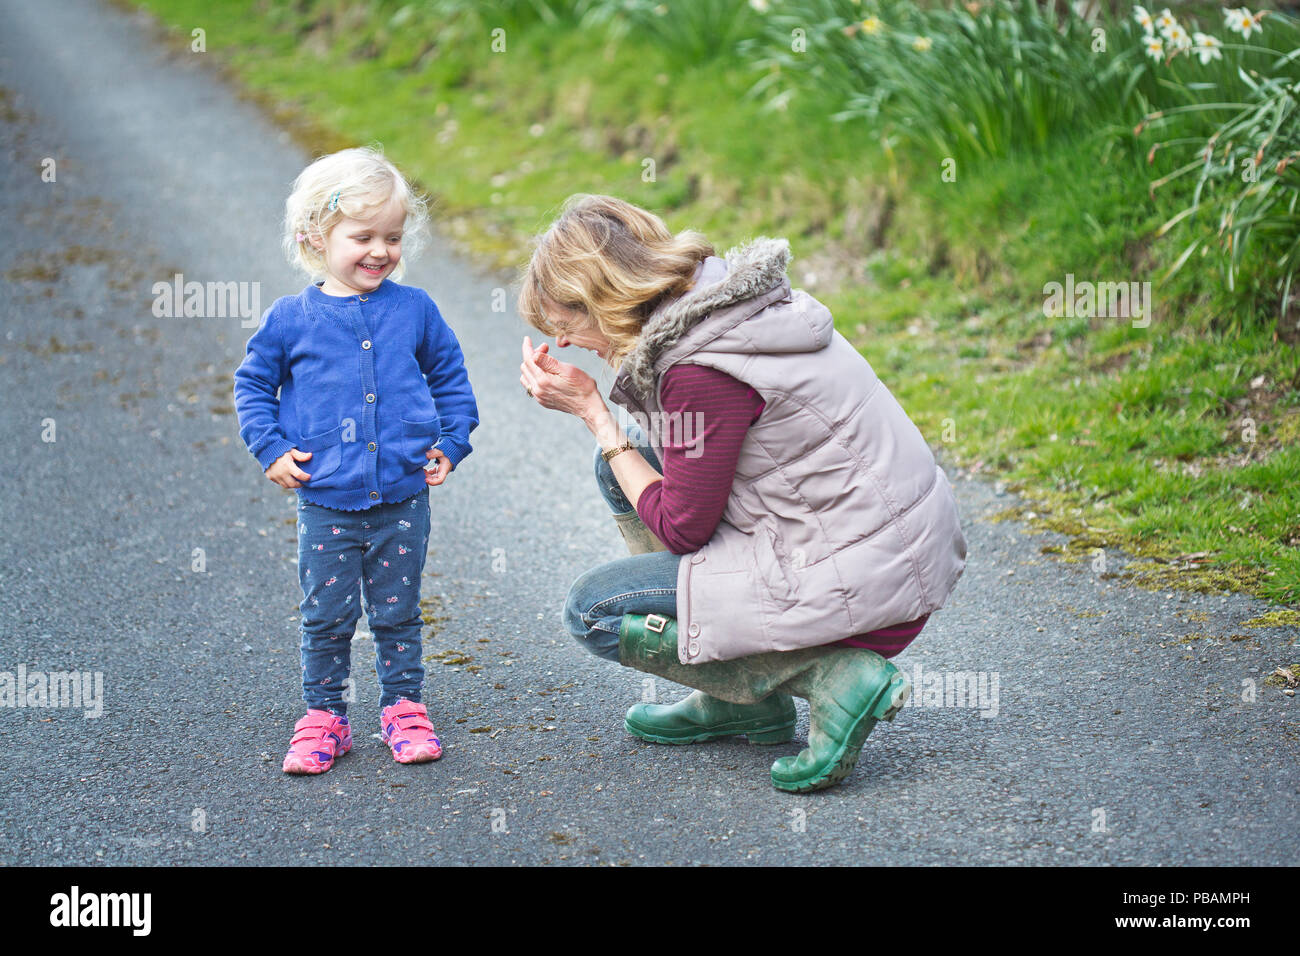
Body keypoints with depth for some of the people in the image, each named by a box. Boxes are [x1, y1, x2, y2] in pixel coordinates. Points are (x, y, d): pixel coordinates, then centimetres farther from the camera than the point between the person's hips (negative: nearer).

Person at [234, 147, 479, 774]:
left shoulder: (415, 310, 2)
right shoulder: (291, 318, -2)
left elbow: (450, 379, 14)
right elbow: (253, 383, 9)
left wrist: (450, 445, 5)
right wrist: (271, 450, -1)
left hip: (402, 496, 1)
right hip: (325, 501, -1)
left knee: (398, 611, 10)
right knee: (325, 615, 6)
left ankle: (403, 707, 23)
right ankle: (323, 717, 19)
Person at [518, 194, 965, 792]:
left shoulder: (700, 367, -24)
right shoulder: (727, 296, 4)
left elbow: (681, 527, -12)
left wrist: (592, 410, -6)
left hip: (859, 586, -10)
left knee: (592, 612, -3)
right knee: (627, 462, 16)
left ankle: (834, 675, -8)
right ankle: (736, 699, 18)